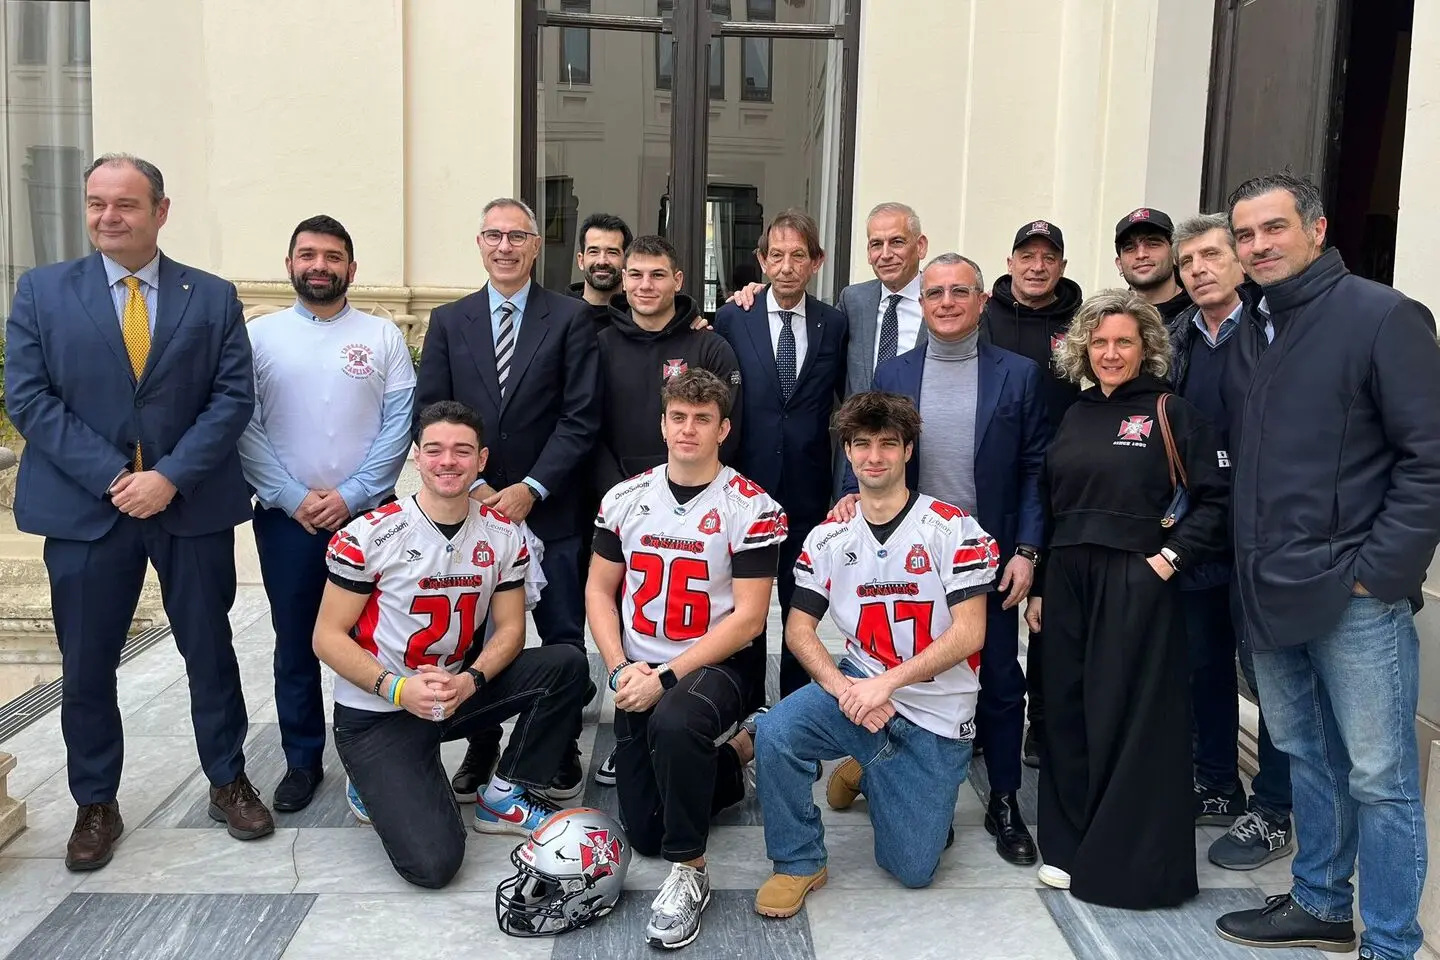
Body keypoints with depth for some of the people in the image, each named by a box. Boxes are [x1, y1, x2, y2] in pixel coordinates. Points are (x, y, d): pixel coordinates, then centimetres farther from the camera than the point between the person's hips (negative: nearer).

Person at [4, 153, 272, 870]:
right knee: (86, 664, 9)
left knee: (210, 649, 10)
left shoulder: (214, 297, 4)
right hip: (85, 508, 0)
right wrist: (112, 478, -14)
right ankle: (95, 805, 26)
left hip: (191, 505, 0)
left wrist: (170, 476, -15)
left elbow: (233, 397, -3)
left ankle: (228, 782, 28)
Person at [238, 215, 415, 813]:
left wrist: (350, 495, -11)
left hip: (366, 514, 0)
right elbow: (244, 427, -1)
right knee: (295, 645, 9)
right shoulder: (260, 335, 5)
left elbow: (399, 425, -2)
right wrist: (294, 498, -10)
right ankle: (302, 761, 22)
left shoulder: (383, 336, 4)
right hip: (286, 517, 1)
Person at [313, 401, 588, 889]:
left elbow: (510, 627, 1)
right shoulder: (370, 535, -15)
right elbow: (328, 637, -11)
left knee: (566, 664, -15)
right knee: (433, 862, -19)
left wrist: (470, 680, -20)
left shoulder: (502, 534, -3)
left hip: (457, 690, 5)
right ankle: (377, 786, 14)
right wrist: (399, 689, -25)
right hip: (376, 711, -5)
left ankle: (504, 798, 0)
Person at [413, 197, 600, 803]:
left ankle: (561, 751, 21)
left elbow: (580, 418, -6)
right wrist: (470, 487, -8)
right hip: (470, 505, 2)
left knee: (562, 638, 6)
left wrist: (531, 489, -13)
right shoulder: (449, 321, 8)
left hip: (549, 509, -2)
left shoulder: (570, 317, 0)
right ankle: (481, 749, 25)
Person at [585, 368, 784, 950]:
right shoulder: (626, 499, 3)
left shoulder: (751, 508, -11)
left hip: (712, 668, -5)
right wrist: (621, 669, -9)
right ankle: (735, 752, 32)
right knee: (644, 832, 6)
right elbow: (599, 591, 7)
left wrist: (666, 676, -20)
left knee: (674, 723, -40)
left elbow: (747, 618, -14)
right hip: (639, 677, 5)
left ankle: (690, 873, -19)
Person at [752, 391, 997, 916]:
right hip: (858, 688, 2)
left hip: (937, 714, -2)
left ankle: (868, 773, 31)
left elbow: (969, 634, -14)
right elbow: (799, 628, 1)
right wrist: (842, 687, -18)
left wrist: (885, 683, -21)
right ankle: (799, 864, -5)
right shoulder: (828, 537, 3)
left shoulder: (951, 527, -9)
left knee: (912, 870, 1)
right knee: (774, 732, -29)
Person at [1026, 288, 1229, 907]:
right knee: (1069, 711, 9)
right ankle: (1072, 845, 23)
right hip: (1068, 581, 5)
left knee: (1131, 716, 0)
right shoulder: (1075, 417, 13)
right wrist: (1038, 587, 13)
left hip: (1136, 584, -5)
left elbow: (1217, 497, -6)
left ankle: (1135, 861, 14)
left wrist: (1172, 556, -14)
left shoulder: (1170, 413, -2)